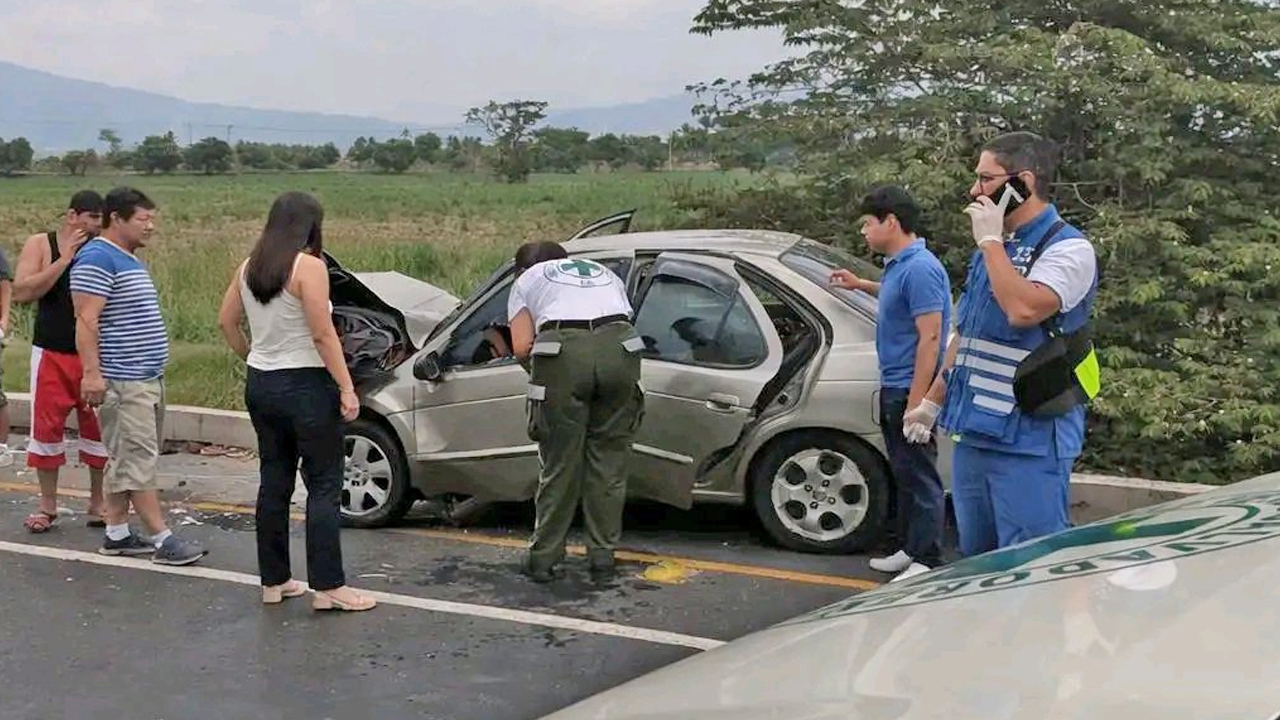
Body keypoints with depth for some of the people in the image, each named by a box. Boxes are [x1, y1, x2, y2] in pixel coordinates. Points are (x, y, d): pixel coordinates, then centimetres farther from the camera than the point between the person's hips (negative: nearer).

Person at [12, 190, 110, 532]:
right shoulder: (40, 244, -2)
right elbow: (22, 292, -15)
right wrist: (64, 259, -18)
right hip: (51, 355, -1)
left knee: (98, 428, 4)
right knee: (46, 426, 3)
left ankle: (98, 503, 17)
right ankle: (47, 505, 16)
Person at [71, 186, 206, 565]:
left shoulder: (130, 260, 18)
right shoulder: (97, 258, -13)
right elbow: (86, 321, -20)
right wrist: (92, 373, -26)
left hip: (147, 378, 10)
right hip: (122, 382, -10)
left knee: (124, 460, 12)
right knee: (137, 460, -8)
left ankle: (116, 534, 18)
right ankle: (163, 540, -7)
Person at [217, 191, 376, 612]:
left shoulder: (249, 268, 8)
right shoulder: (309, 267, -14)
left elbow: (226, 322, 15)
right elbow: (323, 334, -18)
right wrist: (346, 388, -15)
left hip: (261, 384, 7)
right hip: (306, 386, -7)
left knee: (274, 482, 13)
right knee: (324, 486, -1)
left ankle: (274, 581, 19)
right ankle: (328, 587, -1)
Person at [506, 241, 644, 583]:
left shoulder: (527, 280, 27)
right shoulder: (605, 273, 38)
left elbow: (522, 347, 12)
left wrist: (540, 369, 31)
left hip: (564, 352, -2)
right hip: (620, 348, 3)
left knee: (560, 461, 7)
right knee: (609, 458, 12)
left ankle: (543, 556, 16)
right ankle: (602, 555, 16)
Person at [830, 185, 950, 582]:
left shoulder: (920, 268, -19)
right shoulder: (899, 264, 10)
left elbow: (930, 337, -22)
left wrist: (916, 402, -24)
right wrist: (862, 285, 28)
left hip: (911, 390, -10)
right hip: (893, 387, 10)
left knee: (919, 475, -3)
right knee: (904, 473, 17)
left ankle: (928, 562, 3)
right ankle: (910, 549, 27)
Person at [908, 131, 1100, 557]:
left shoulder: (1067, 248, -11)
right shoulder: (993, 250, 16)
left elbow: (1023, 310, -29)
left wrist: (991, 240, -17)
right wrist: (933, 402, 22)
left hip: (1030, 439, -8)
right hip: (973, 431, 9)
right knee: (975, 561, 15)